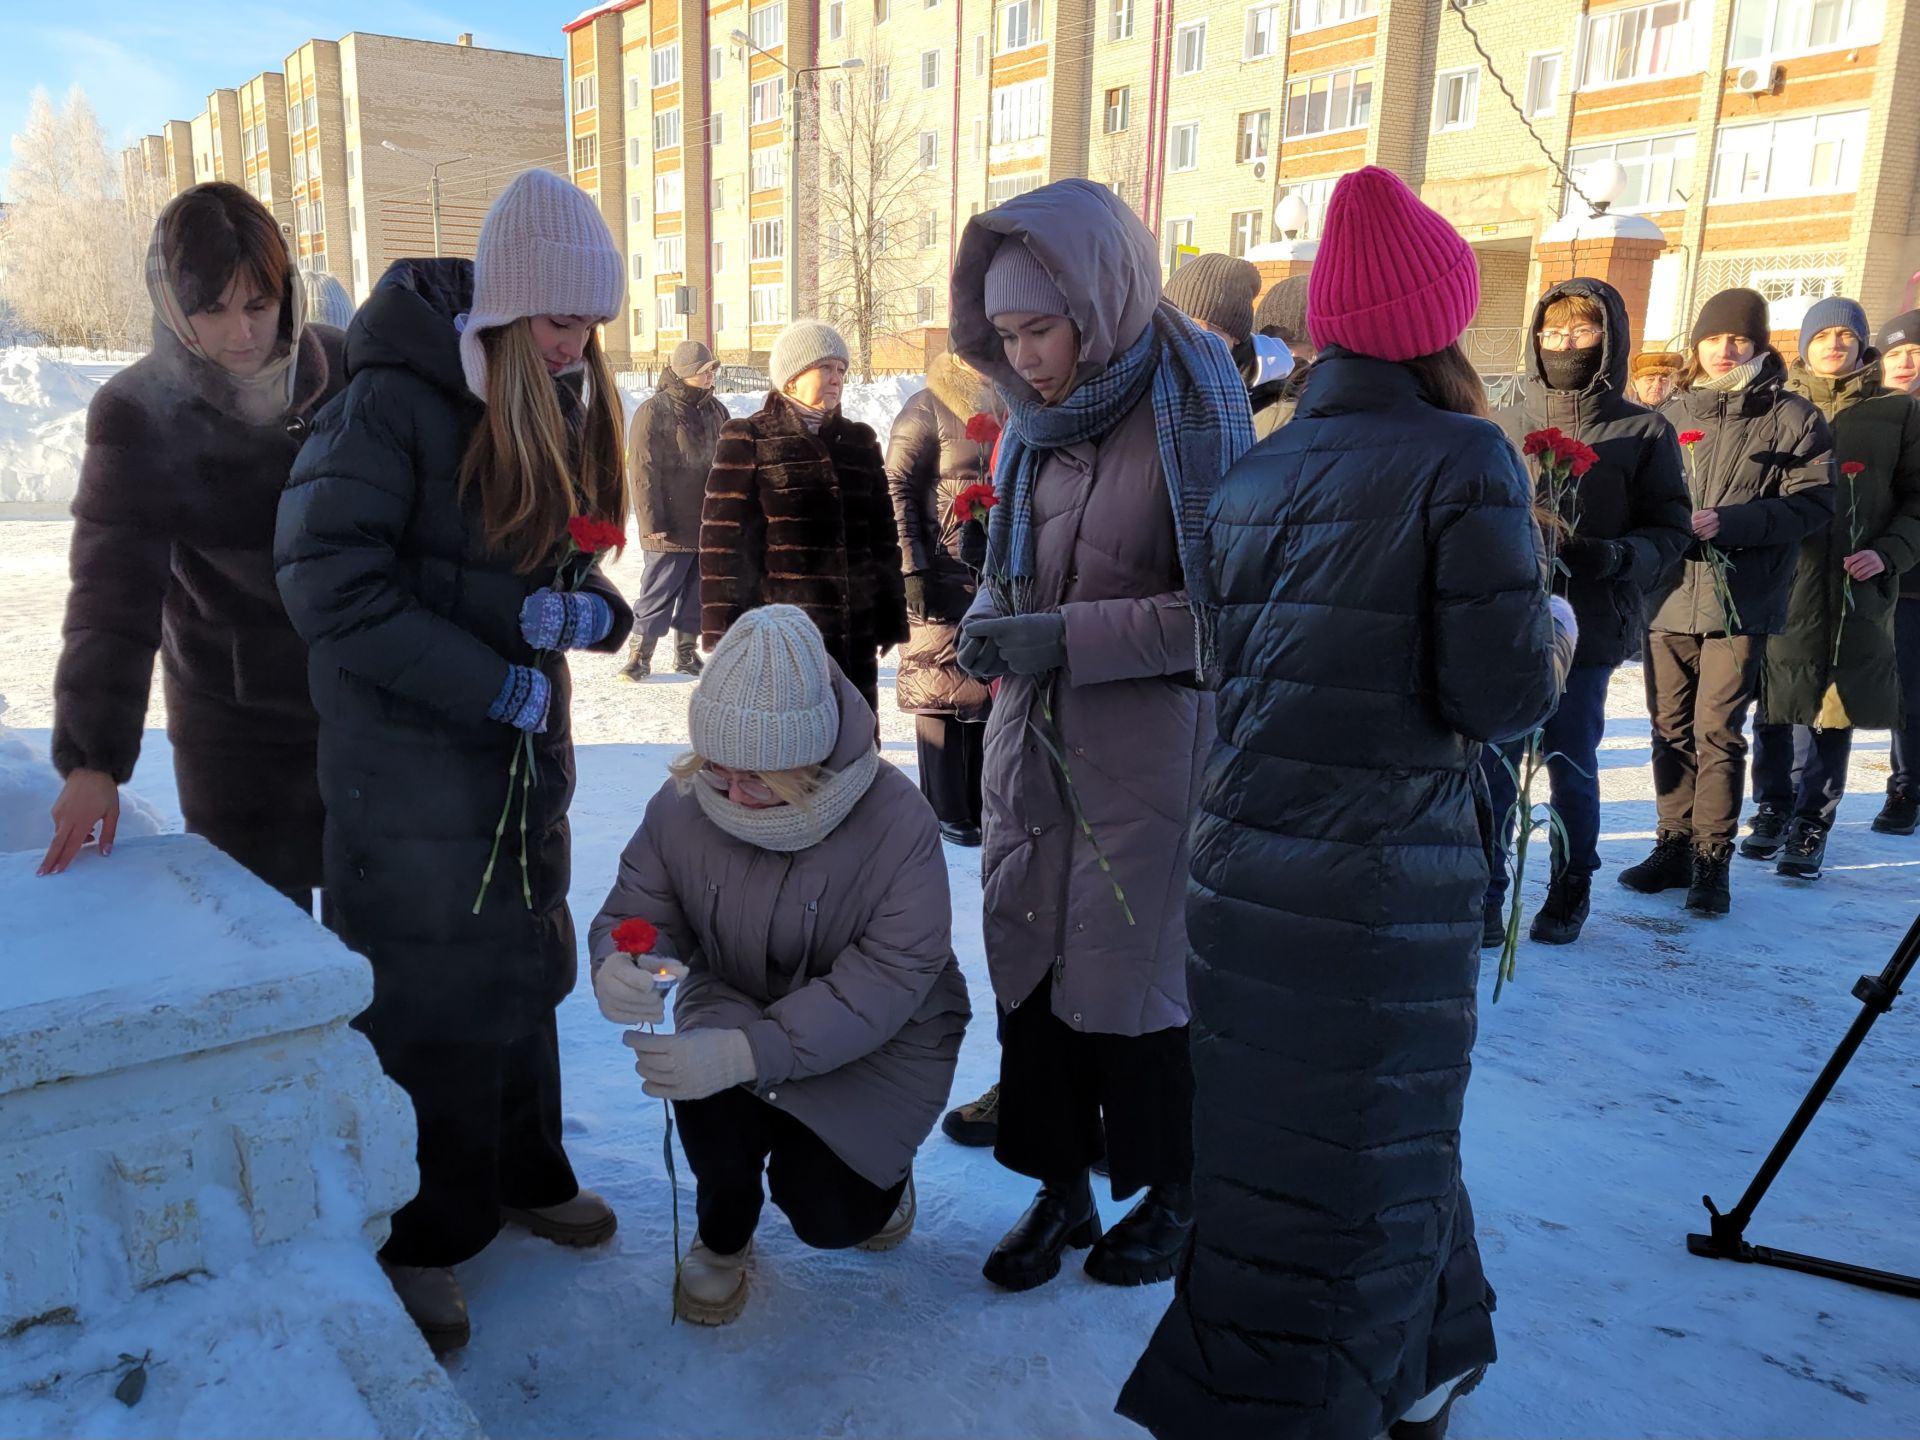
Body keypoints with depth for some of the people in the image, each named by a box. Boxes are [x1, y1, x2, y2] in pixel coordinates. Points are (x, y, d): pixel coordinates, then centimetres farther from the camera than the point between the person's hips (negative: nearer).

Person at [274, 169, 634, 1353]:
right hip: (411, 757, -6)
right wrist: (488, 684, -21)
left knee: (527, 971, 15)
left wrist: (582, 608, -14)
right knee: (434, 999, 2)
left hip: (528, 748, 6)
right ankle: (419, 1238, 21)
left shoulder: (567, 409, 4)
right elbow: (330, 583, -20)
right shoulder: (397, 400, -16)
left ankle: (524, 1175, 35)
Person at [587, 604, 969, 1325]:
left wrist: (749, 1051, -44)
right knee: (707, 1080, -30)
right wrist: (616, 966, -35)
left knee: (826, 1213, -16)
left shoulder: (897, 819, -28)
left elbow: (889, 978, -31)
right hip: (736, 1004, 3)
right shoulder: (683, 805, -17)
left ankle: (881, 1170, 24)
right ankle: (723, 1234, 4)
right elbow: (637, 910, -7)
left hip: (876, 1041, -2)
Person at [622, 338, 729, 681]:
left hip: (710, 524, 6)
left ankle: (687, 653, 24)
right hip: (671, 528, -6)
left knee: (697, 592, 12)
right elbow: (643, 471, -12)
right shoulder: (654, 412, -9)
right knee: (658, 593, -2)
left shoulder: (716, 411, 12)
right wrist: (653, 522, -16)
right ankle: (639, 656, 7)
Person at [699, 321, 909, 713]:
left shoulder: (860, 441, 15)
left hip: (854, 627, 5)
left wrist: (891, 615, 12)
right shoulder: (748, 441, 0)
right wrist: (725, 626, -11)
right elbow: (723, 537, -5)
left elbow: (883, 535, 17)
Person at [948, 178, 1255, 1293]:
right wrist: (991, 614, -4)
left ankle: (1173, 1193, 31)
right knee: (1027, 969, 10)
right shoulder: (1039, 416, 7)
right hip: (1033, 740, 6)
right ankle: (1061, 1190, 30)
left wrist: (1065, 639, -20)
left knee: (1132, 979, 6)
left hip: (1147, 746, -6)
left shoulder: (1191, 405, -13)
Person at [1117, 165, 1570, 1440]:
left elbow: (1241, 666, 11)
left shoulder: (1254, 475, 8)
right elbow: (1501, 694, -14)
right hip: (1383, 881, -7)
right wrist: (1553, 637, 6)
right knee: (1358, 1174, 8)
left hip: (1246, 862, 7)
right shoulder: (1463, 459, -10)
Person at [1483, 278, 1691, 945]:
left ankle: (1572, 886, 31)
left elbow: (1670, 528, 1)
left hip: (1588, 630, -1)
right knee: (1491, 764, 3)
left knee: (1572, 766, 11)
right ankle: (1488, 892, 17)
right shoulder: (1504, 425, 3)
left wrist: (1618, 558, -18)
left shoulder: (1644, 432, -1)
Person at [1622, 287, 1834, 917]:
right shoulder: (1672, 414, 13)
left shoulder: (1791, 417, 2)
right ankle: (1674, 846, 21)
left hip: (1741, 600, -4)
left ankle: (1712, 859, 8)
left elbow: (1812, 503, -5)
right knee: (1671, 728, 9)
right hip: (1668, 596, 4)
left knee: (1718, 731, -4)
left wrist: (1730, 522, -17)